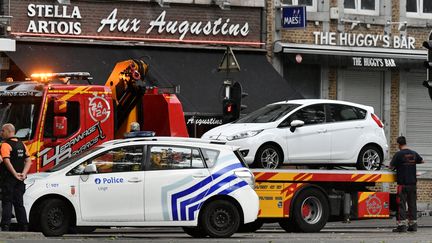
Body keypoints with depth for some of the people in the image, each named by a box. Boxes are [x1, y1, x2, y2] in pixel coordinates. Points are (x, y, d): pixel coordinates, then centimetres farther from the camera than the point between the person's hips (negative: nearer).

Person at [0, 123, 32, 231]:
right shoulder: (21, 144, 13)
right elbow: (28, 161, 8)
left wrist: (15, 174, -20)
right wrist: (23, 173, -2)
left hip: (9, 178, -7)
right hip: (19, 181, 7)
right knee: (19, 203, 12)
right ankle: (24, 227, 11)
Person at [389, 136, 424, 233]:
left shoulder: (398, 154, -12)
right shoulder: (414, 154, 6)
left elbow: (391, 166, -8)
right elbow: (422, 161, 23)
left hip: (403, 184, -6)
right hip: (413, 183, 6)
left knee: (401, 204, -2)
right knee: (412, 204, 12)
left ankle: (402, 225, -6)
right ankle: (413, 224, 14)